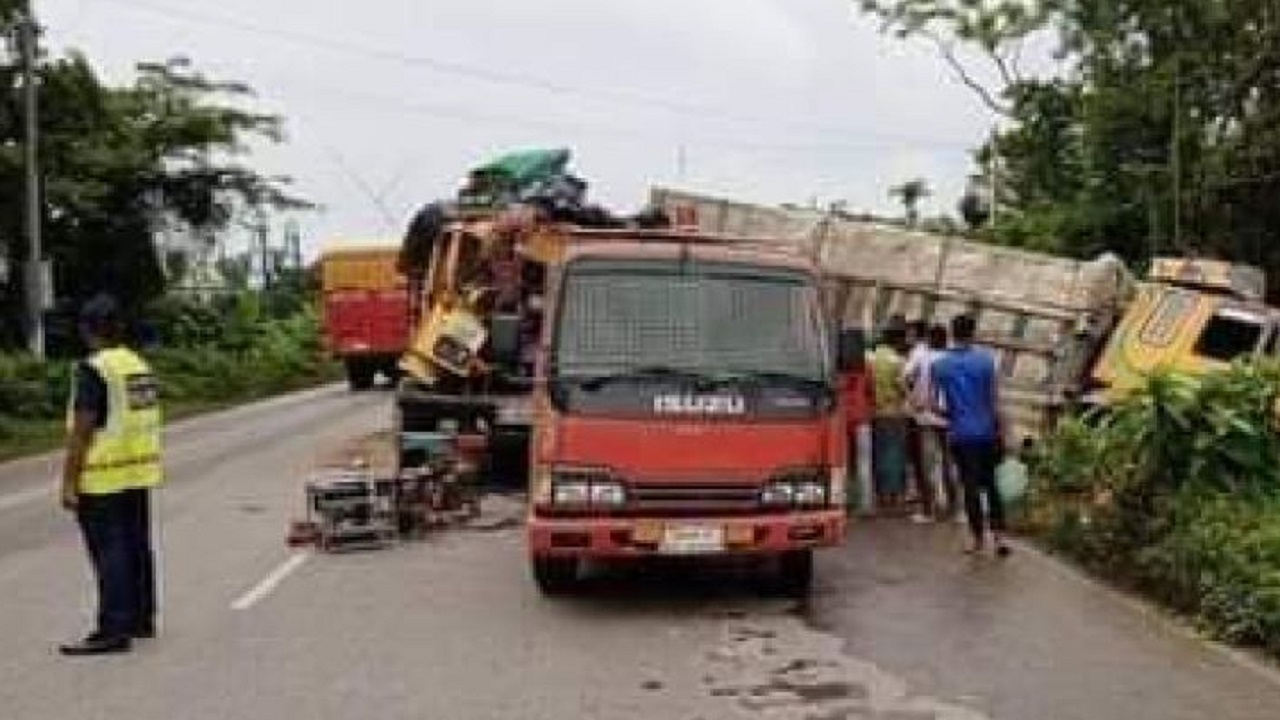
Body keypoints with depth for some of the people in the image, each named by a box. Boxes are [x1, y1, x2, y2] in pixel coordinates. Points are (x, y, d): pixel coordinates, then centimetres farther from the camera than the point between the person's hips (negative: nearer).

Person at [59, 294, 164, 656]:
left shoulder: (93, 369, -15)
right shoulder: (141, 366, 10)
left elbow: (81, 431, -18)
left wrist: (69, 483, -14)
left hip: (103, 480, -8)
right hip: (139, 474, 8)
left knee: (110, 553, -4)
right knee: (137, 546, 15)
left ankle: (114, 631, -1)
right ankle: (141, 619, 24)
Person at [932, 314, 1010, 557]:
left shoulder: (940, 365, -5)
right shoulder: (986, 359, -6)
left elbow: (940, 405, -6)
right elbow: (994, 399, -5)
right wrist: (998, 429, 4)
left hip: (961, 434, 0)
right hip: (986, 431, 0)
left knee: (971, 486, 8)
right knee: (990, 484, 12)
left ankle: (979, 538, 15)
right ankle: (999, 536, 6)